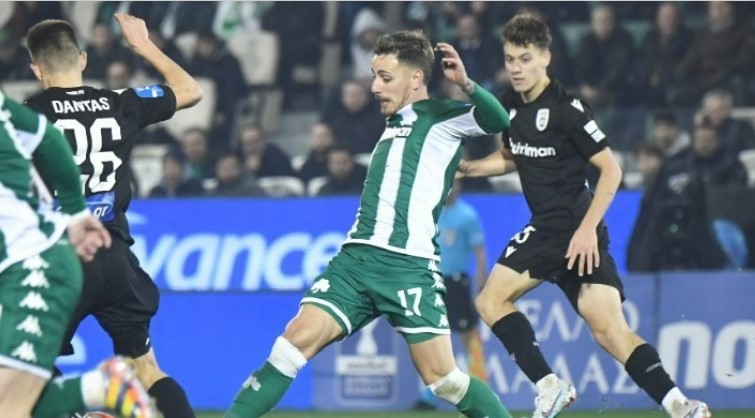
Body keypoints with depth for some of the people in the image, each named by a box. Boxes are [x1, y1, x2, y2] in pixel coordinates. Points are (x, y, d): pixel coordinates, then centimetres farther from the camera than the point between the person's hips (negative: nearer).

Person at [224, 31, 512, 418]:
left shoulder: (440, 117, 0)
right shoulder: (394, 123, 22)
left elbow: (497, 120, -19)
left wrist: (466, 84, -34)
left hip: (409, 266, -6)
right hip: (356, 257, 6)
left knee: (442, 378, -7)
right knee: (298, 339, -11)